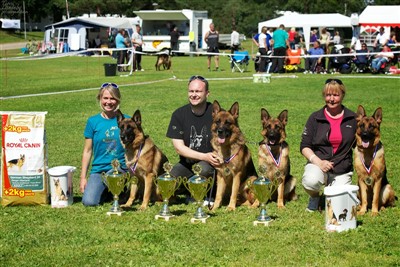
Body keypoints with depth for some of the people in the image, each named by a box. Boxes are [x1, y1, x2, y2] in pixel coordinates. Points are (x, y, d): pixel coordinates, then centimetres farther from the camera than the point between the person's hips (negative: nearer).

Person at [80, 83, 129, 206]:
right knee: (89, 201, -22)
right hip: (99, 169, 1)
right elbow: (87, 151, 7)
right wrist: (83, 177, 4)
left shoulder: (126, 121, 3)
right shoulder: (93, 122, 4)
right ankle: (106, 190, 11)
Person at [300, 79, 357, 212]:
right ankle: (314, 196, 3)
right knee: (311, 181, -35)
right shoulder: (315, 118, 1)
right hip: (318, 163, -1)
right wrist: (318, 162, -16)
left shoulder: (352, 119, 5)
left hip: (343, 171, 1)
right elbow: (304, 146, -1)